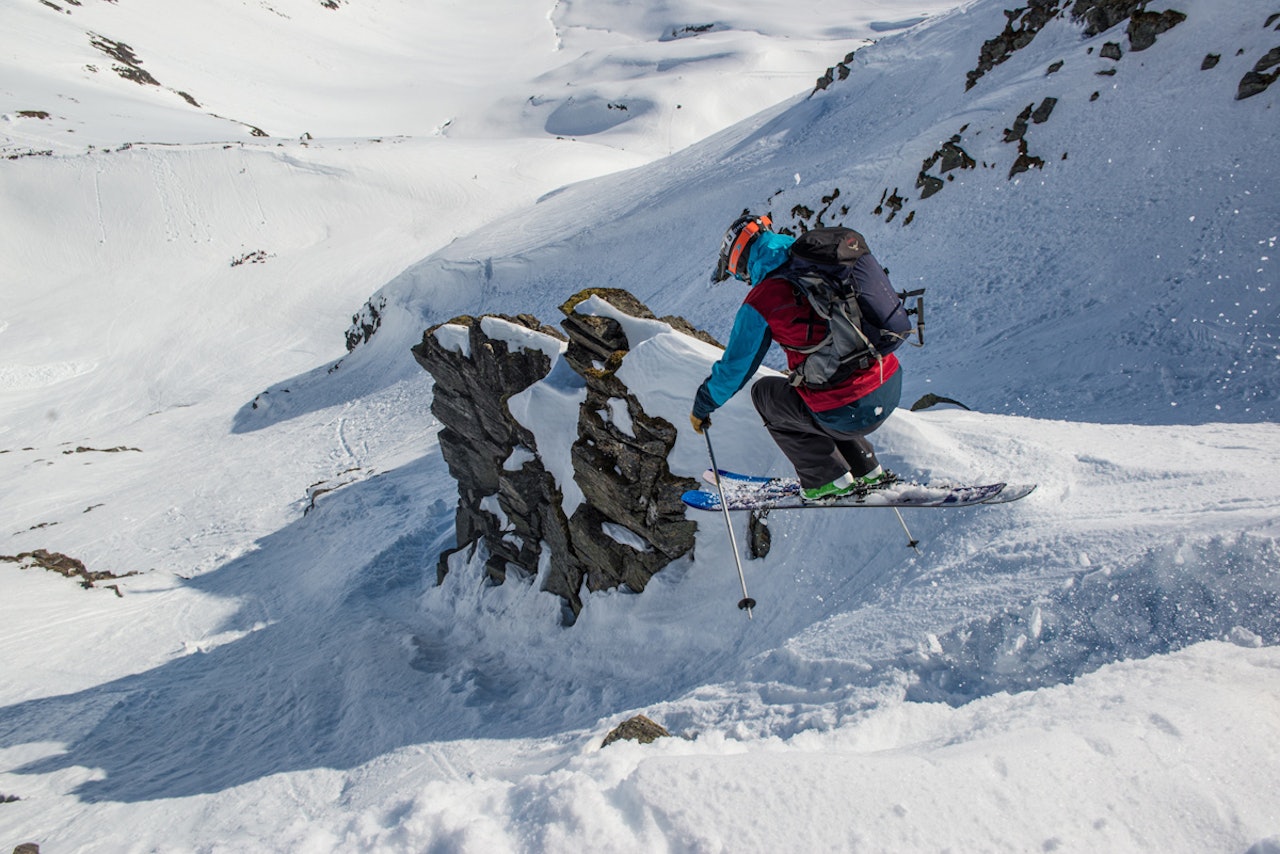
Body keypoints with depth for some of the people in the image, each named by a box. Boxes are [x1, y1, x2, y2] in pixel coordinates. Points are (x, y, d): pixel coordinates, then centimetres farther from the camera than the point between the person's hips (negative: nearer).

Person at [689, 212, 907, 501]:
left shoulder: (761, 301, -12)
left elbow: (734, 368, -2)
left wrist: (701, 407, 17)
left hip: (852, 412, -7)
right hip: (893, 385, 7)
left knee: (764, 393, 18)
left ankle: (829, 479, 19)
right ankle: (868, 471, 32)